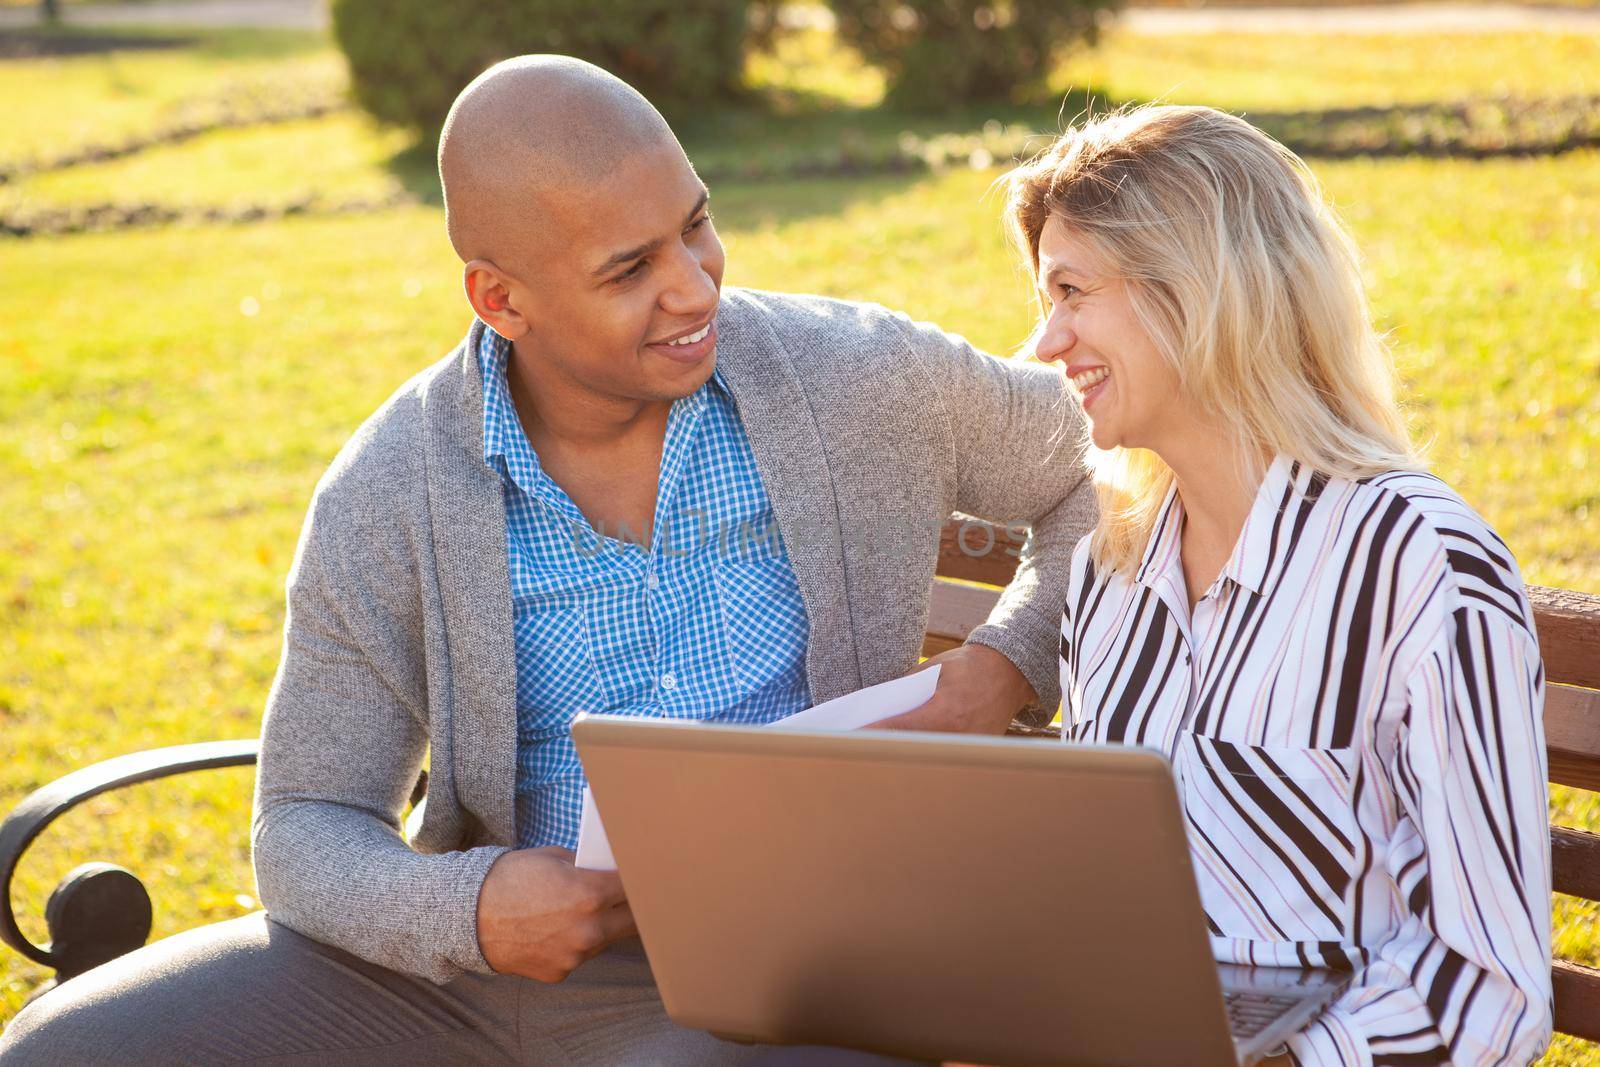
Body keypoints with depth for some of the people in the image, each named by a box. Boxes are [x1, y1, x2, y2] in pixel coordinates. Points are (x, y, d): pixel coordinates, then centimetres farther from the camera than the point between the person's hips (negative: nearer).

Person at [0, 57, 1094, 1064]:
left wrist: (1007, 667, -9)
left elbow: (1113, 474, 9)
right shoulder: (385, 500, -6)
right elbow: (307, 831, -1)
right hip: (469, 956, 3)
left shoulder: (866, 377, -6)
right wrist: (463, 911, -23)